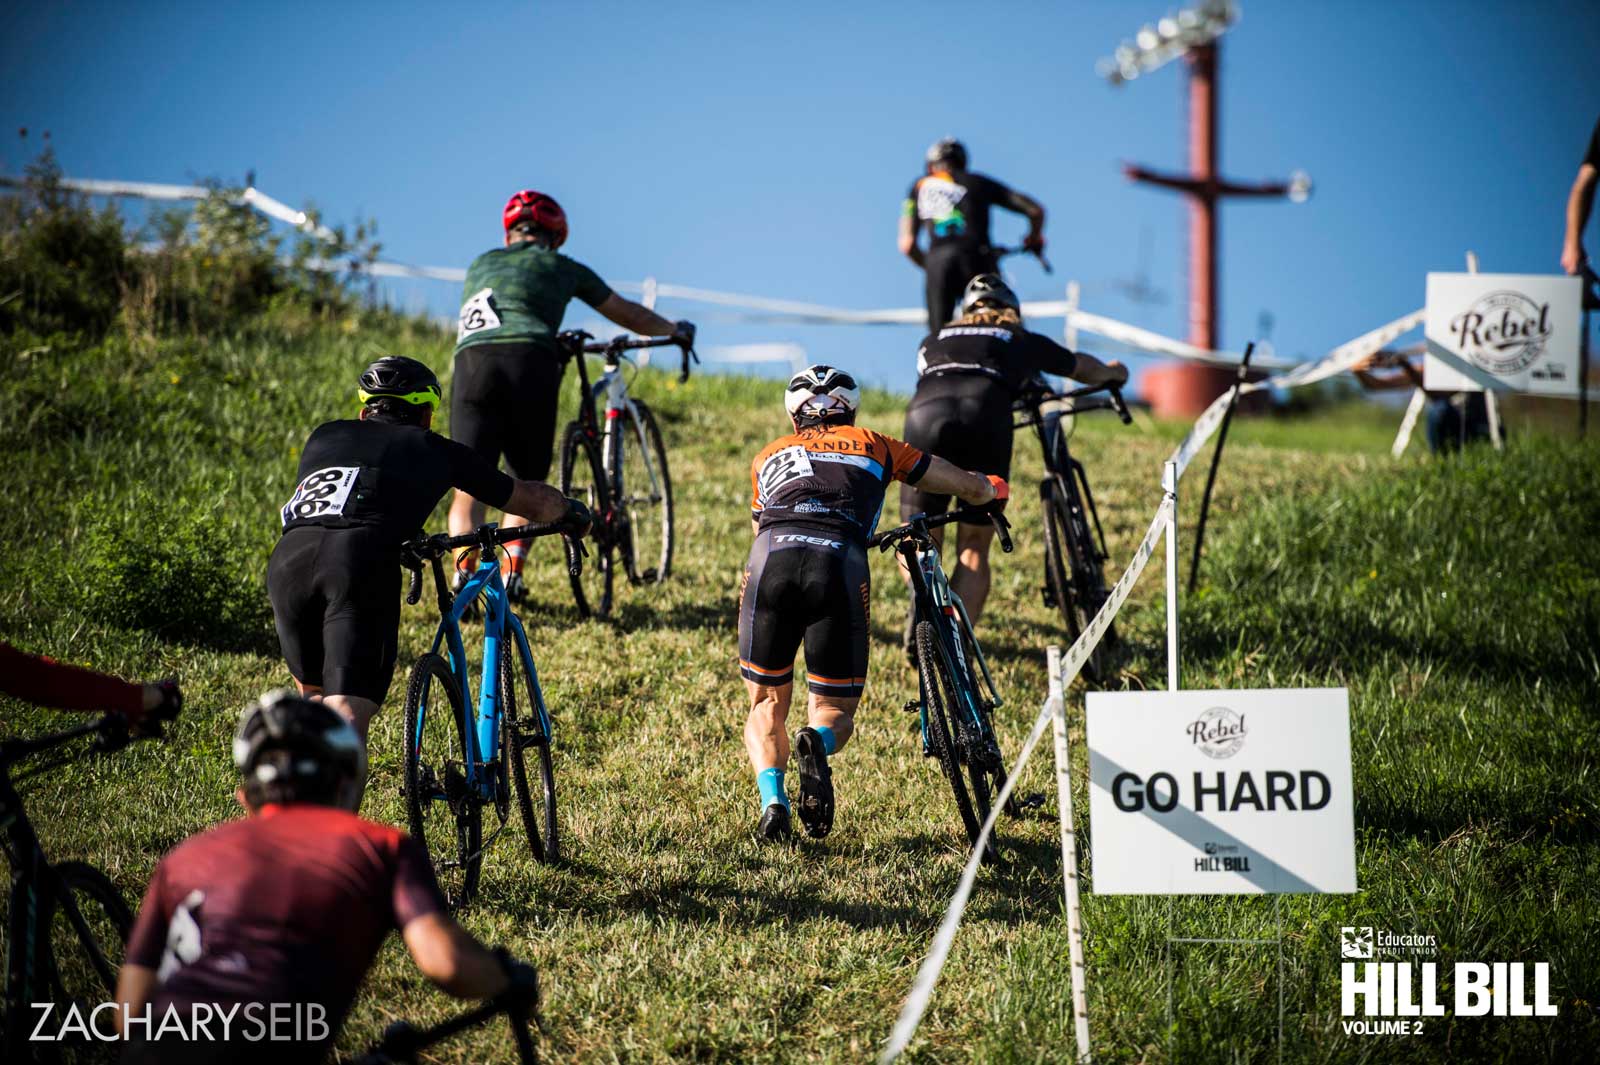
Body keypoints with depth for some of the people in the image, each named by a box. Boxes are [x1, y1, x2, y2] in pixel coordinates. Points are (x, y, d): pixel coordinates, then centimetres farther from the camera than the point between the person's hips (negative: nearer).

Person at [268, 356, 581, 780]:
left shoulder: (324, 436, 34)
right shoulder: (436, 450, 27)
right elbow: (533, 499, 39)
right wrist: (572, 512, 61)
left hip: (290, 556, 4)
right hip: (361, 563, -4)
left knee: (312, 696, 27)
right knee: (347, 713, -12)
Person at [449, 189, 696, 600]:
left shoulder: (482, 263, 31)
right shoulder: (561, 267, 26)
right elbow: (627, 313, 39)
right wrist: (676, 331, 58)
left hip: (472, 362, 1)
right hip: (530, 361, -1)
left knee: (468, 487, -1)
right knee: (525, 485, 13)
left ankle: (463, 571, -23)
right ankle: (512, 572, -6)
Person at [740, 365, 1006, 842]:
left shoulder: (769, 456, 34)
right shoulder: (872, 445, 31)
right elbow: (973, 487, 39)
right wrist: (992, 489, 63)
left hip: (770, 561, 1)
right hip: (839, 566, -1)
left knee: (767, 706, 18)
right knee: (836, 709, 15)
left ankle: (772, 800, -10)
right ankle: (817, 744, -21)